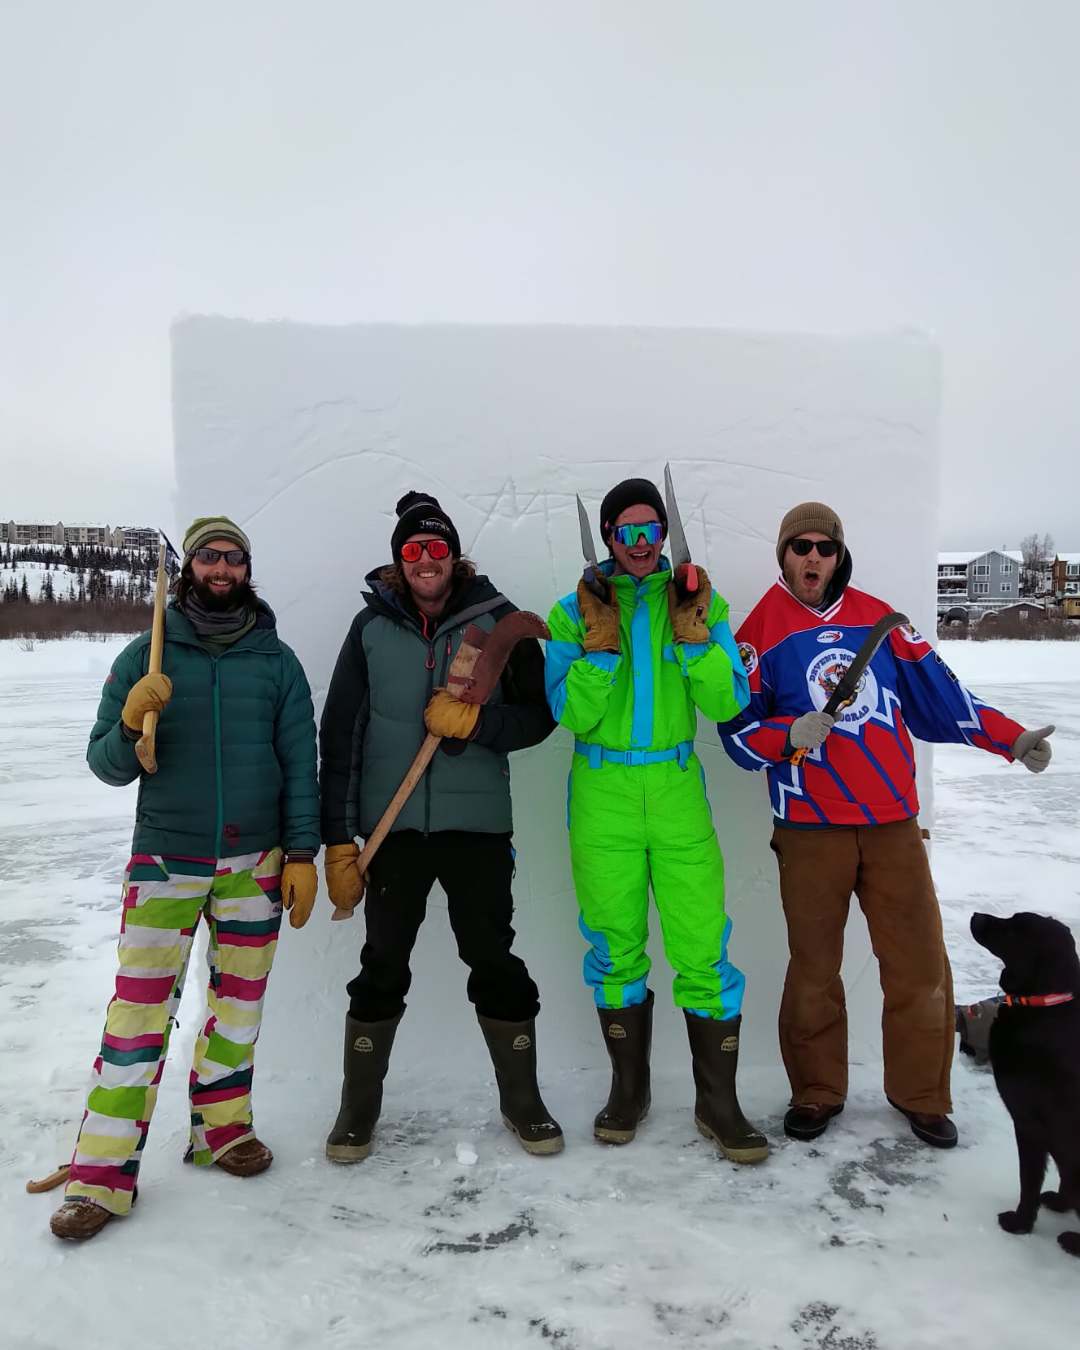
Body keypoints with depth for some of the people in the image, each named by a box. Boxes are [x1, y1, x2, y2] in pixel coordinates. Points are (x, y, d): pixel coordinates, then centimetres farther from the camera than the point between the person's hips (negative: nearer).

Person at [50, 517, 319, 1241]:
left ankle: (222, 1128, 30)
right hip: (166, 857, -1)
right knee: (142, 1009, -4)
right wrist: (131, 725, -21)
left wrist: (302, 854, -2)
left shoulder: (277, 660, 2)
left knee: (240, 1000, 12)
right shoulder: (146, 657, 0)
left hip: (255, 861, 2)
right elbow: (108, 766, 0)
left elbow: (300, 763, 3)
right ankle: (102, 1177, 7)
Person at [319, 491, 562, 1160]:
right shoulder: (372, 627, 2)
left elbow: (538, 716, 1)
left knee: (495, 960, 7)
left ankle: (522, 1100, 27)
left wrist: (476, 721, -18)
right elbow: (340, 734, 2)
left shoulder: (498, 621, 0)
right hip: (393, 826, 1)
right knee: (383, 966, 9)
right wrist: (338, 839, -2)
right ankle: (358, 1109, 28)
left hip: (479, 825, 0)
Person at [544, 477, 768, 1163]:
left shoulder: (699, 602, 3)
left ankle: (718, 1101, 17)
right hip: (603, 796, 0)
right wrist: (601, 640, -18)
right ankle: (629, 1089, 30)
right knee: (616, 946, 10)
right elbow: (571, 714, -8)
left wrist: (694, 633, -16)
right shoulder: (576, 610, 1)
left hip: (677, 792, 0)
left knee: (702, 946, -1)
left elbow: (728, 703, -5)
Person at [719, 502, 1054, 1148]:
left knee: (920, 963, 5)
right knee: (814, 967, 6)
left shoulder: (878, 618, 10)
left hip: (893, 821, 2)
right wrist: (792, 735, -18)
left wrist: (1010, 738, 7)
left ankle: (922, 1095, 25)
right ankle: (817, 1093, 26)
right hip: (811, 828, -2)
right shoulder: (760, 632, 3)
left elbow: (937, 693, 13)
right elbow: (739, 729, 0)